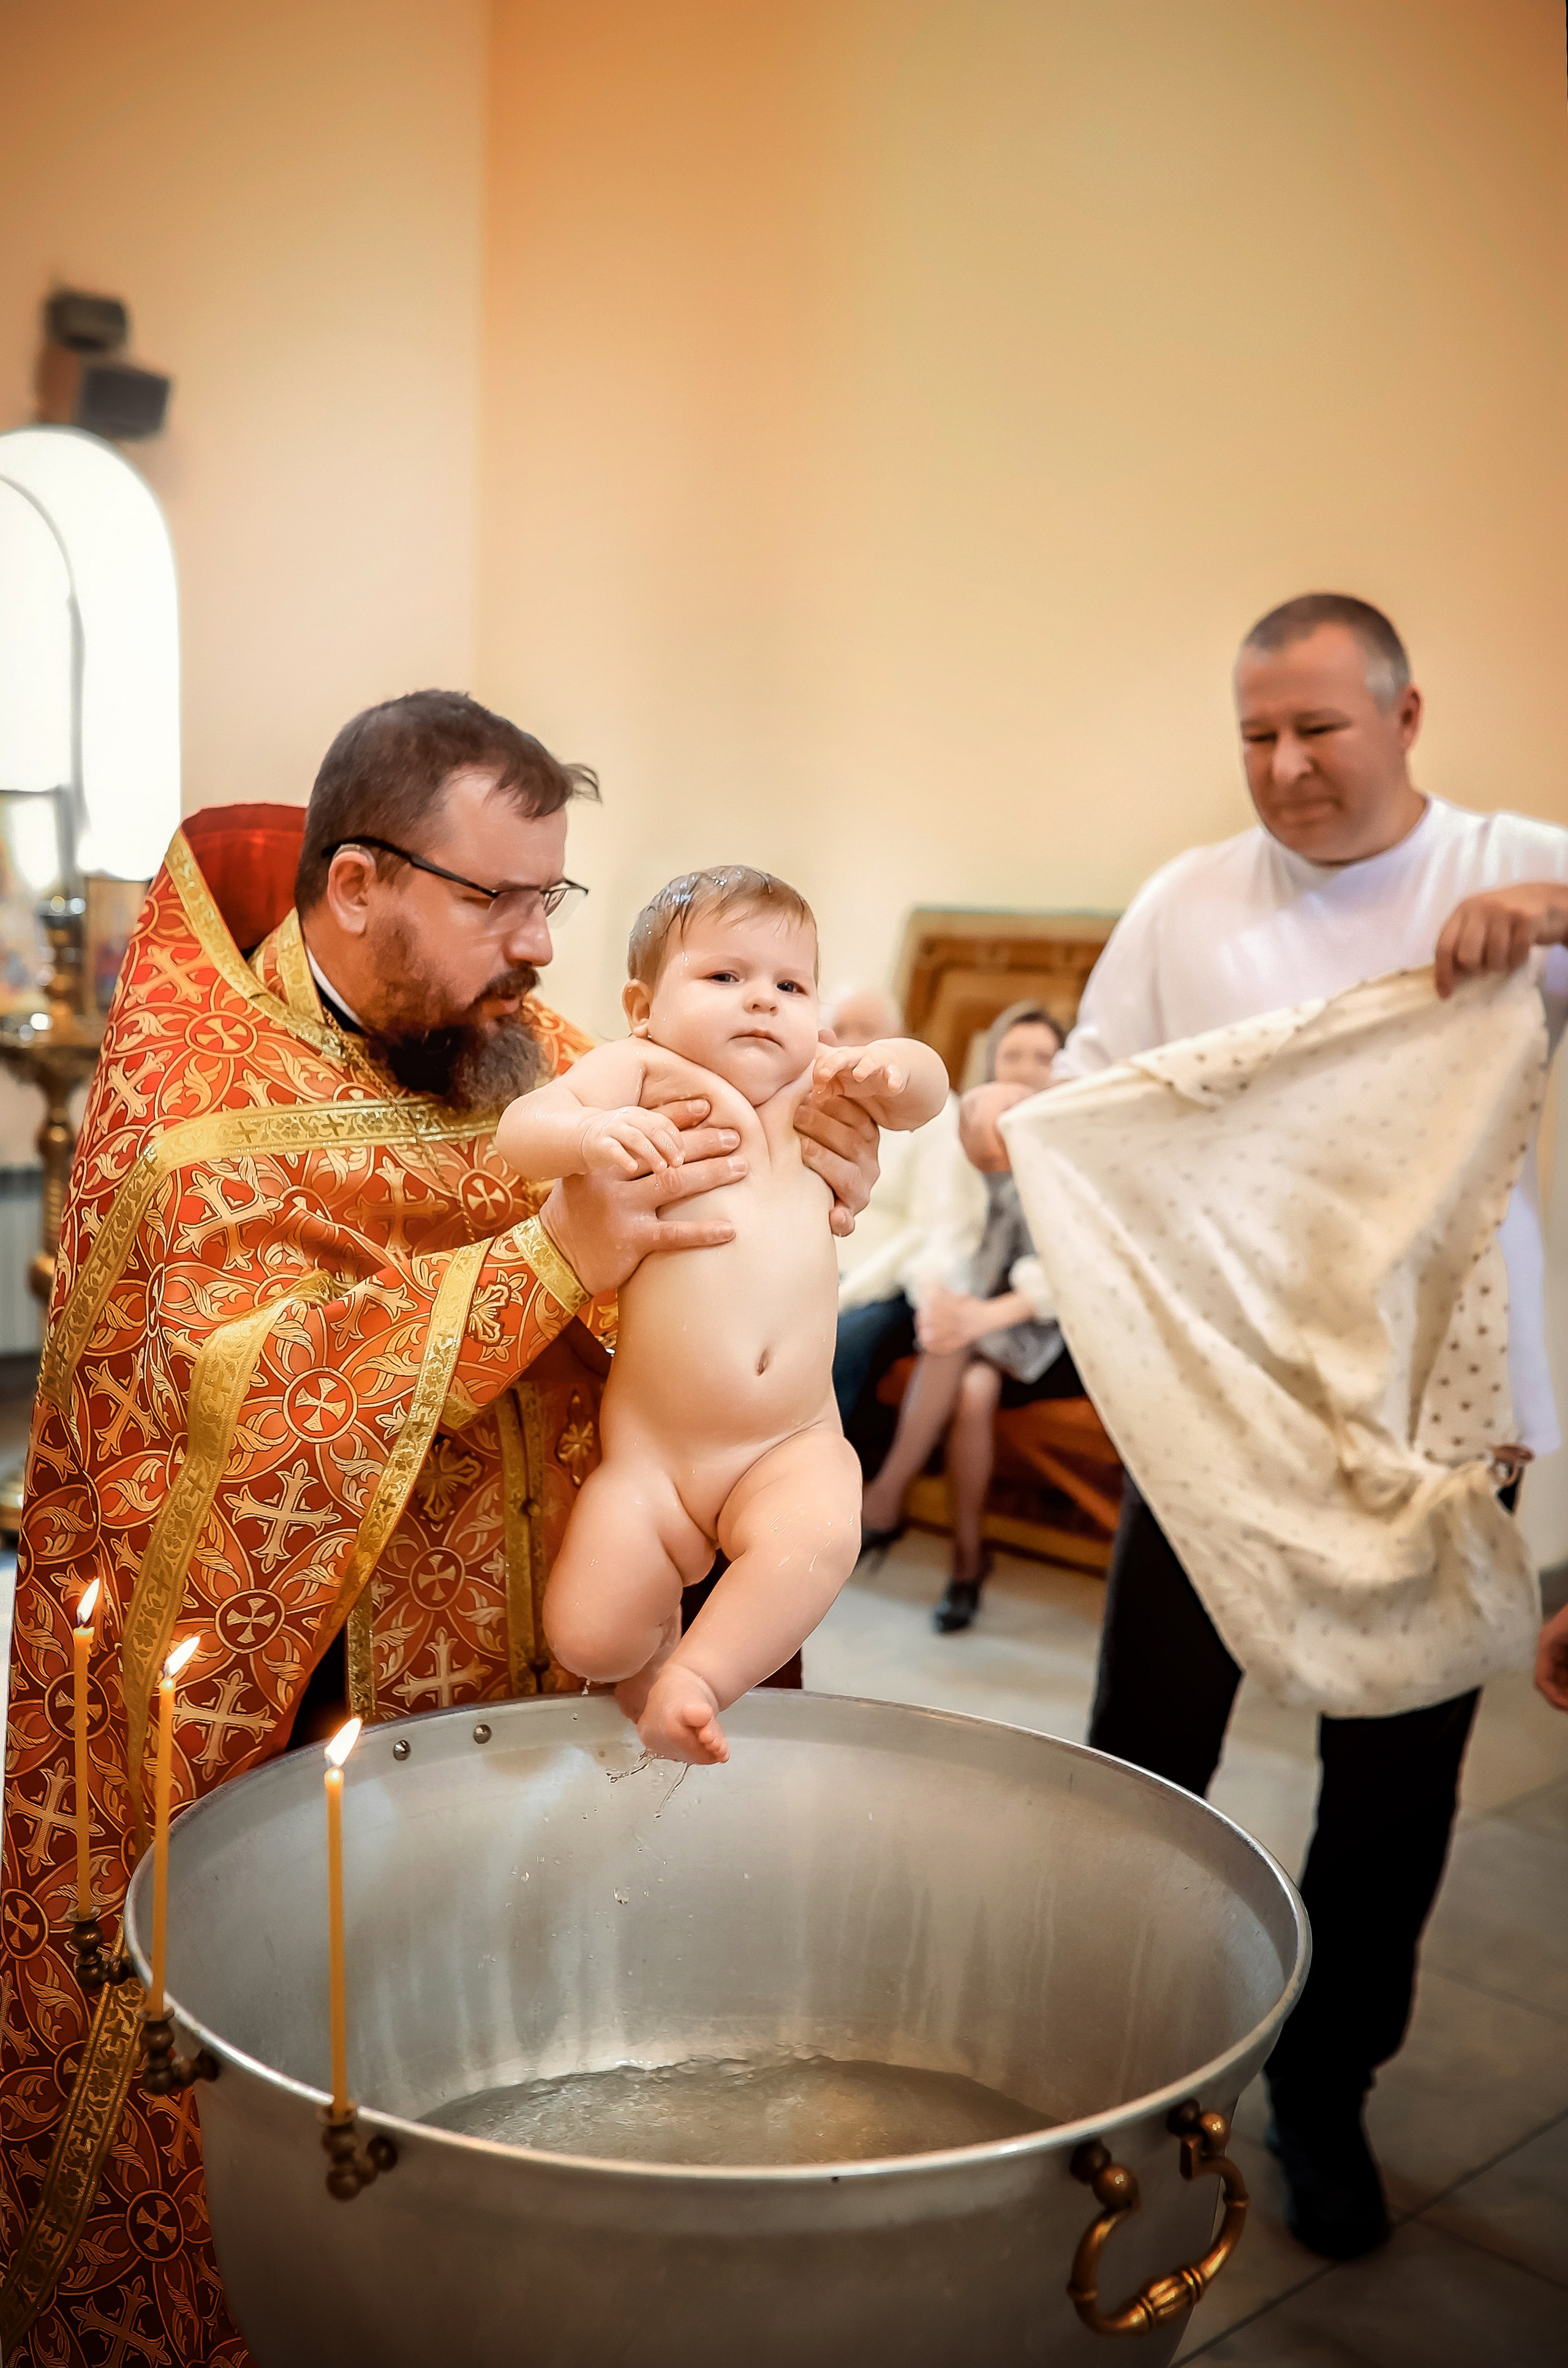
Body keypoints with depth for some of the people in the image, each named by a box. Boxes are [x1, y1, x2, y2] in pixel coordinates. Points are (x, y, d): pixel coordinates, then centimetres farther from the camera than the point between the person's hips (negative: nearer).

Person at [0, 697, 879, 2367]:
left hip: (494, 1666, 5)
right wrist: (553, 1258, -35)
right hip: (246, 1704, -5)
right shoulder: (193, 1092, -14)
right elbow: (247, 1394, -27)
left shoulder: (531, 1048, 3)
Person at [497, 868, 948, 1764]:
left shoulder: (811, 1085, 12)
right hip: (650, 1450, -2)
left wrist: (891, 1067, -8)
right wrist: (591, 1133, -32)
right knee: (590, 1636, -8)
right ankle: (661, 1614, 25)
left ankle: (695, 1679, -8)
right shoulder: (638, 1071, -2)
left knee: (818, 1539, -28)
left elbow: (928, 1088, 15)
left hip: (791, 1445, 2)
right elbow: (520, 1129, -11)